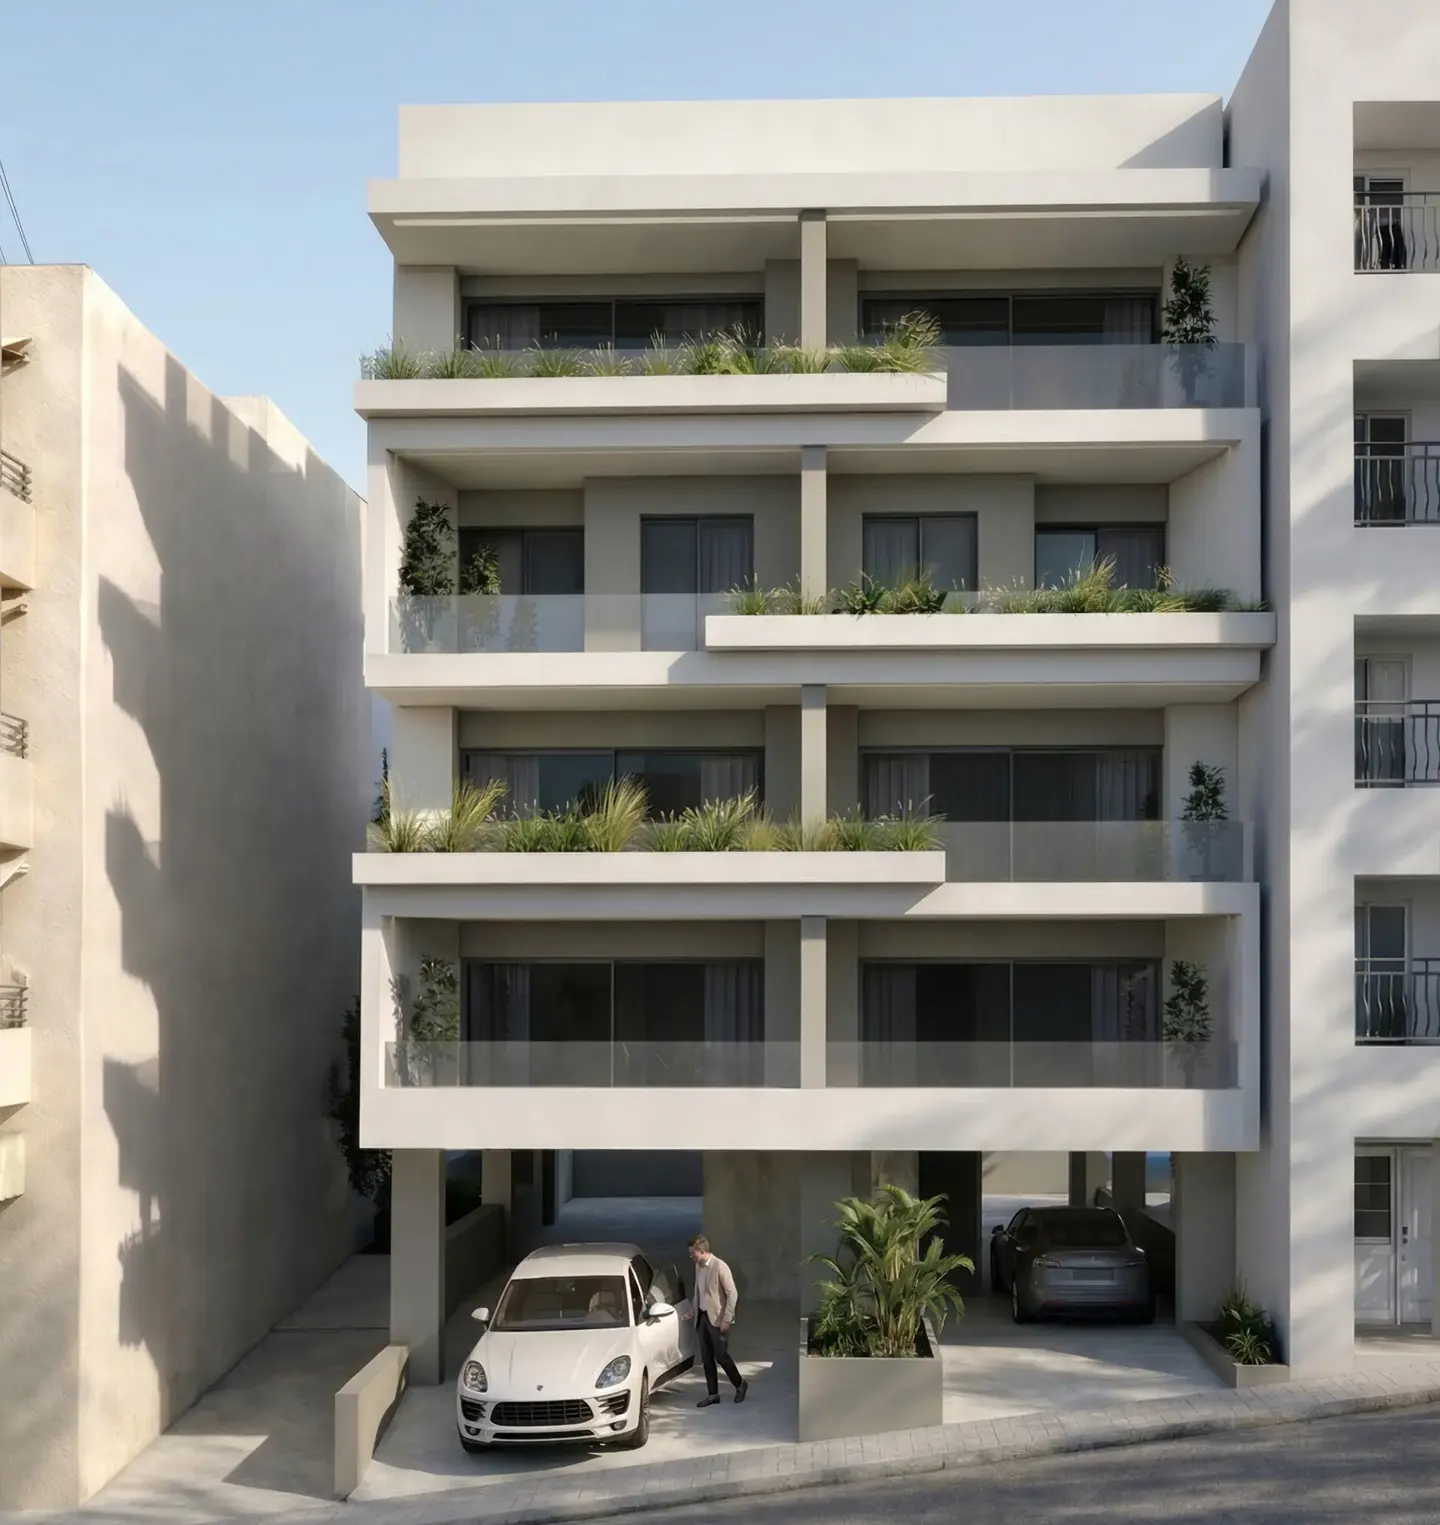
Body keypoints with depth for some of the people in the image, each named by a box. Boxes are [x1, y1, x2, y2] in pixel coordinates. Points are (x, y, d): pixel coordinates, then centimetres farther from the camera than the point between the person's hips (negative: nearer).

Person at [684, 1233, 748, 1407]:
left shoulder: (720, 1266, -18)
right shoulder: (698, 1266, 6)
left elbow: (732, 1294, -17)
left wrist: (727, 1319, -19)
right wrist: (694, 1311, 11)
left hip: (717, 1318, -7)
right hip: (702, 1317, 7)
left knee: (721, 1355, -2)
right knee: (706, 1358, 7)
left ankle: (740, 1384, 19)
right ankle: (712, 1394, 15)